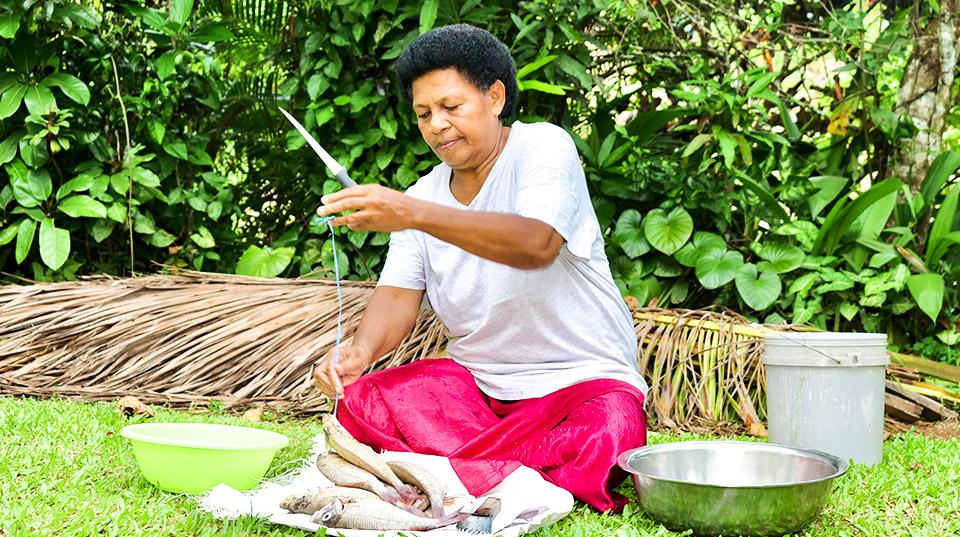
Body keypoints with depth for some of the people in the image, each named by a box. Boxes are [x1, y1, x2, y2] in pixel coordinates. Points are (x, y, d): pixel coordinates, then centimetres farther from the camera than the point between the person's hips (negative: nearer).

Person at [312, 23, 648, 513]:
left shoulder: (545, 147, -10)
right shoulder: (422, 196, 9)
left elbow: (536, 244, -30)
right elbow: (398, 295, -1)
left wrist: (414, 214, -40)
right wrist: (360, 351, -25)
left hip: (582, 379, -5)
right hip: (475, 381, 5)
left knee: (605, 433, -38)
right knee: (360, 400, -21)